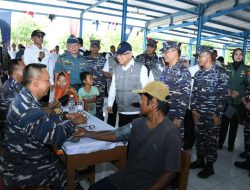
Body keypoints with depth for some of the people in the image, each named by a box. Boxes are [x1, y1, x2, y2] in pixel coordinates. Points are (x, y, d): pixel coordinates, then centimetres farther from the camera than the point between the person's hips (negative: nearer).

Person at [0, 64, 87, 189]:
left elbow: (46, 119, 13)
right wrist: (73, 123, -13)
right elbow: (55, 136, -29)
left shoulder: (24, 98, 1)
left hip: (22, 158, 9)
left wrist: (66, 116, 5)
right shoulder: (29, 109, -33)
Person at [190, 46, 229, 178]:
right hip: (199, 113, 5)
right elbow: (194, 93, 10)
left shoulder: (221, 73, -8)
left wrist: (218, 114, -12)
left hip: (213, 114, -5)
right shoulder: (198, 74, 9)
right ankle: (200, 160, 32)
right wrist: (193, 109, 2)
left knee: (211, 139, 5)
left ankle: (209, 166, 20)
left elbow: (223, 95, -10)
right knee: (199, 137, 13)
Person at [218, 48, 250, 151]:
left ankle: (231, 145, 24)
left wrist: (239, 93, -13)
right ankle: (220, 142, 19)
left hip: (238, 101, 0)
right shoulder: (227, 68, 4)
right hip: (226, 99, 0)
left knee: (234, 123, 9)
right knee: (224, 122, 4)